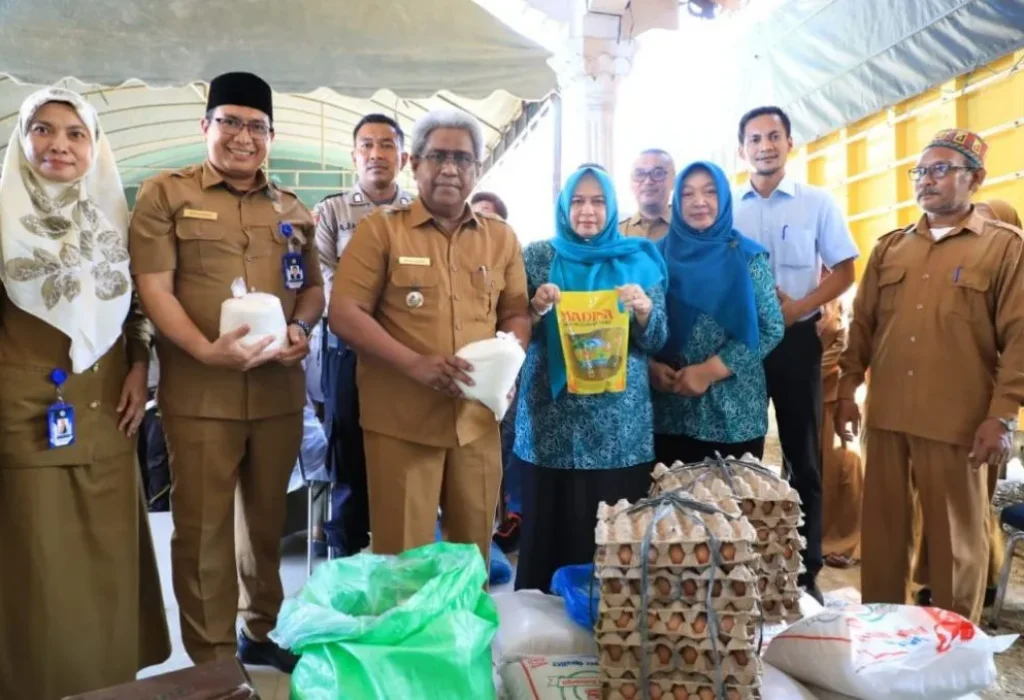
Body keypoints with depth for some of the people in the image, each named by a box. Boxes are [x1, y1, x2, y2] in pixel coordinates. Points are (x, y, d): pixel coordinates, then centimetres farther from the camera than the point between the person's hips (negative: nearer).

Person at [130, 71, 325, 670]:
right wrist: (206, 349, -20)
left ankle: (259, 631, 34)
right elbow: (154, 288, -6)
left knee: (266, 519, 15)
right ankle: (212, 659, 19)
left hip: (279, 390, 4)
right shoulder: (165, 194, 2)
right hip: (200, 392, -3)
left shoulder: (292, 209, 14)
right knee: (203, 528, 4)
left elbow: (314, 287, 17)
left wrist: (301, 327, -5)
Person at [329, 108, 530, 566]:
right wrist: (414, 363, -19)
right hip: (401, 420, -3)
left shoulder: (501, 237, 11)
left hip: (477, 418, 4)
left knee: (474, 549, 15)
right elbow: (344, 314, -6)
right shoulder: (380, 229, 0)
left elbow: (516, 314, 15)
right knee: (403, 557, 5)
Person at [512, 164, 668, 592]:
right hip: (552, 420, 0)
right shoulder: (538, 257, 6)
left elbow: (656, 341, 5)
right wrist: (536, 309, -15)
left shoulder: (639, 260, 8)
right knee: (550, 525, 2)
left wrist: (645, 309, -15)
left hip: (621, 425, 1)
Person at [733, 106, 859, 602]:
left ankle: (806, 570, 18)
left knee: (803, 455, 6)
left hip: (796, 339, -1)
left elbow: (843, 272, 0)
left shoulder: (817, 203, 1)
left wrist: (797, 308, -15)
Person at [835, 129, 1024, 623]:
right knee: (882, 528, 11)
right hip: (886, 415, 4)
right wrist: (847, 390, 7)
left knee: (956, 536, 7)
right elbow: (862, 325, 14)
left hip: (958, 421, -4)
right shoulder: (889, 247, 13)